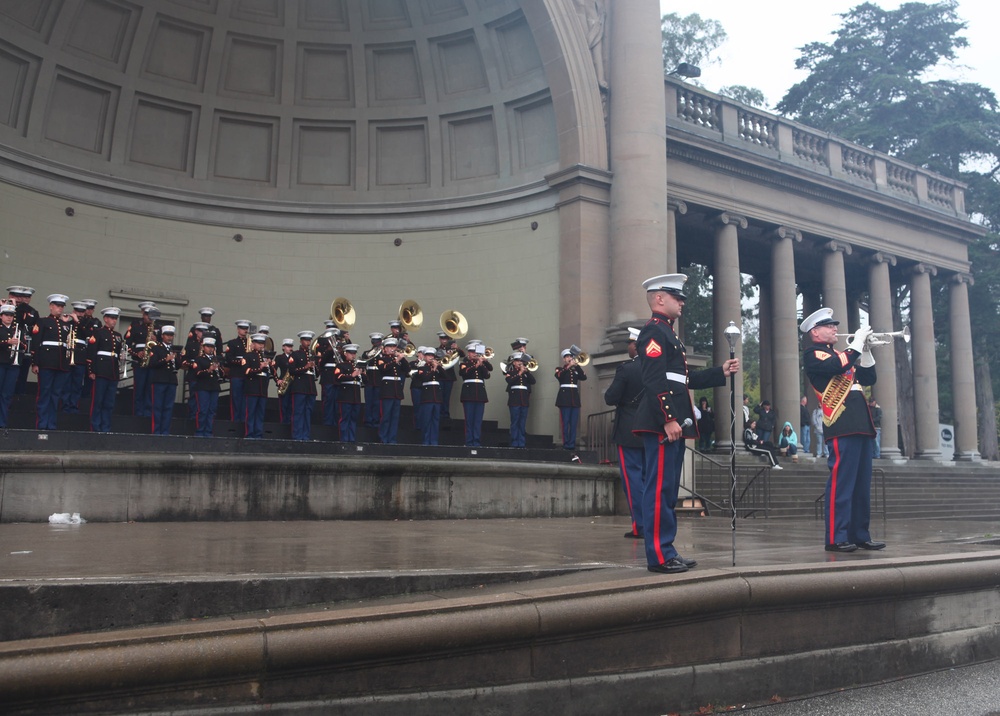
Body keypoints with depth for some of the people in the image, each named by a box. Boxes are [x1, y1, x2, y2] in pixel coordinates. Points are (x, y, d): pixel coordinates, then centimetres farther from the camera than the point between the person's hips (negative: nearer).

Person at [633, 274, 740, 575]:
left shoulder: (668, 334, 23)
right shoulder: (653, 332, -9)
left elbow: (685, 379, 24)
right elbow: (654, 381, -20)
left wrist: (721, 372, 20)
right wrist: (668, 419, -25)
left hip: (673, 423, 11)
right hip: (662, 423, -11)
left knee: (667, 489, 12)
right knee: (660, 488, -8)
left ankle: (665, 549, 18)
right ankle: (659, 555, -5)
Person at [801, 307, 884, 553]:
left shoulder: (839, 354, 25)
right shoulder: (813, 354, -1)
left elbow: (869, 379, 23)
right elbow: (837, 367, -21)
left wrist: (866, 351, 11)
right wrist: (857, 342, -10)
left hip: (862, 425, 9)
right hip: (843, 427, -9)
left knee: (862, 484, 10)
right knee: (841, 482, -10)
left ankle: (859, 535, 16)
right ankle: (836, 538, -8)